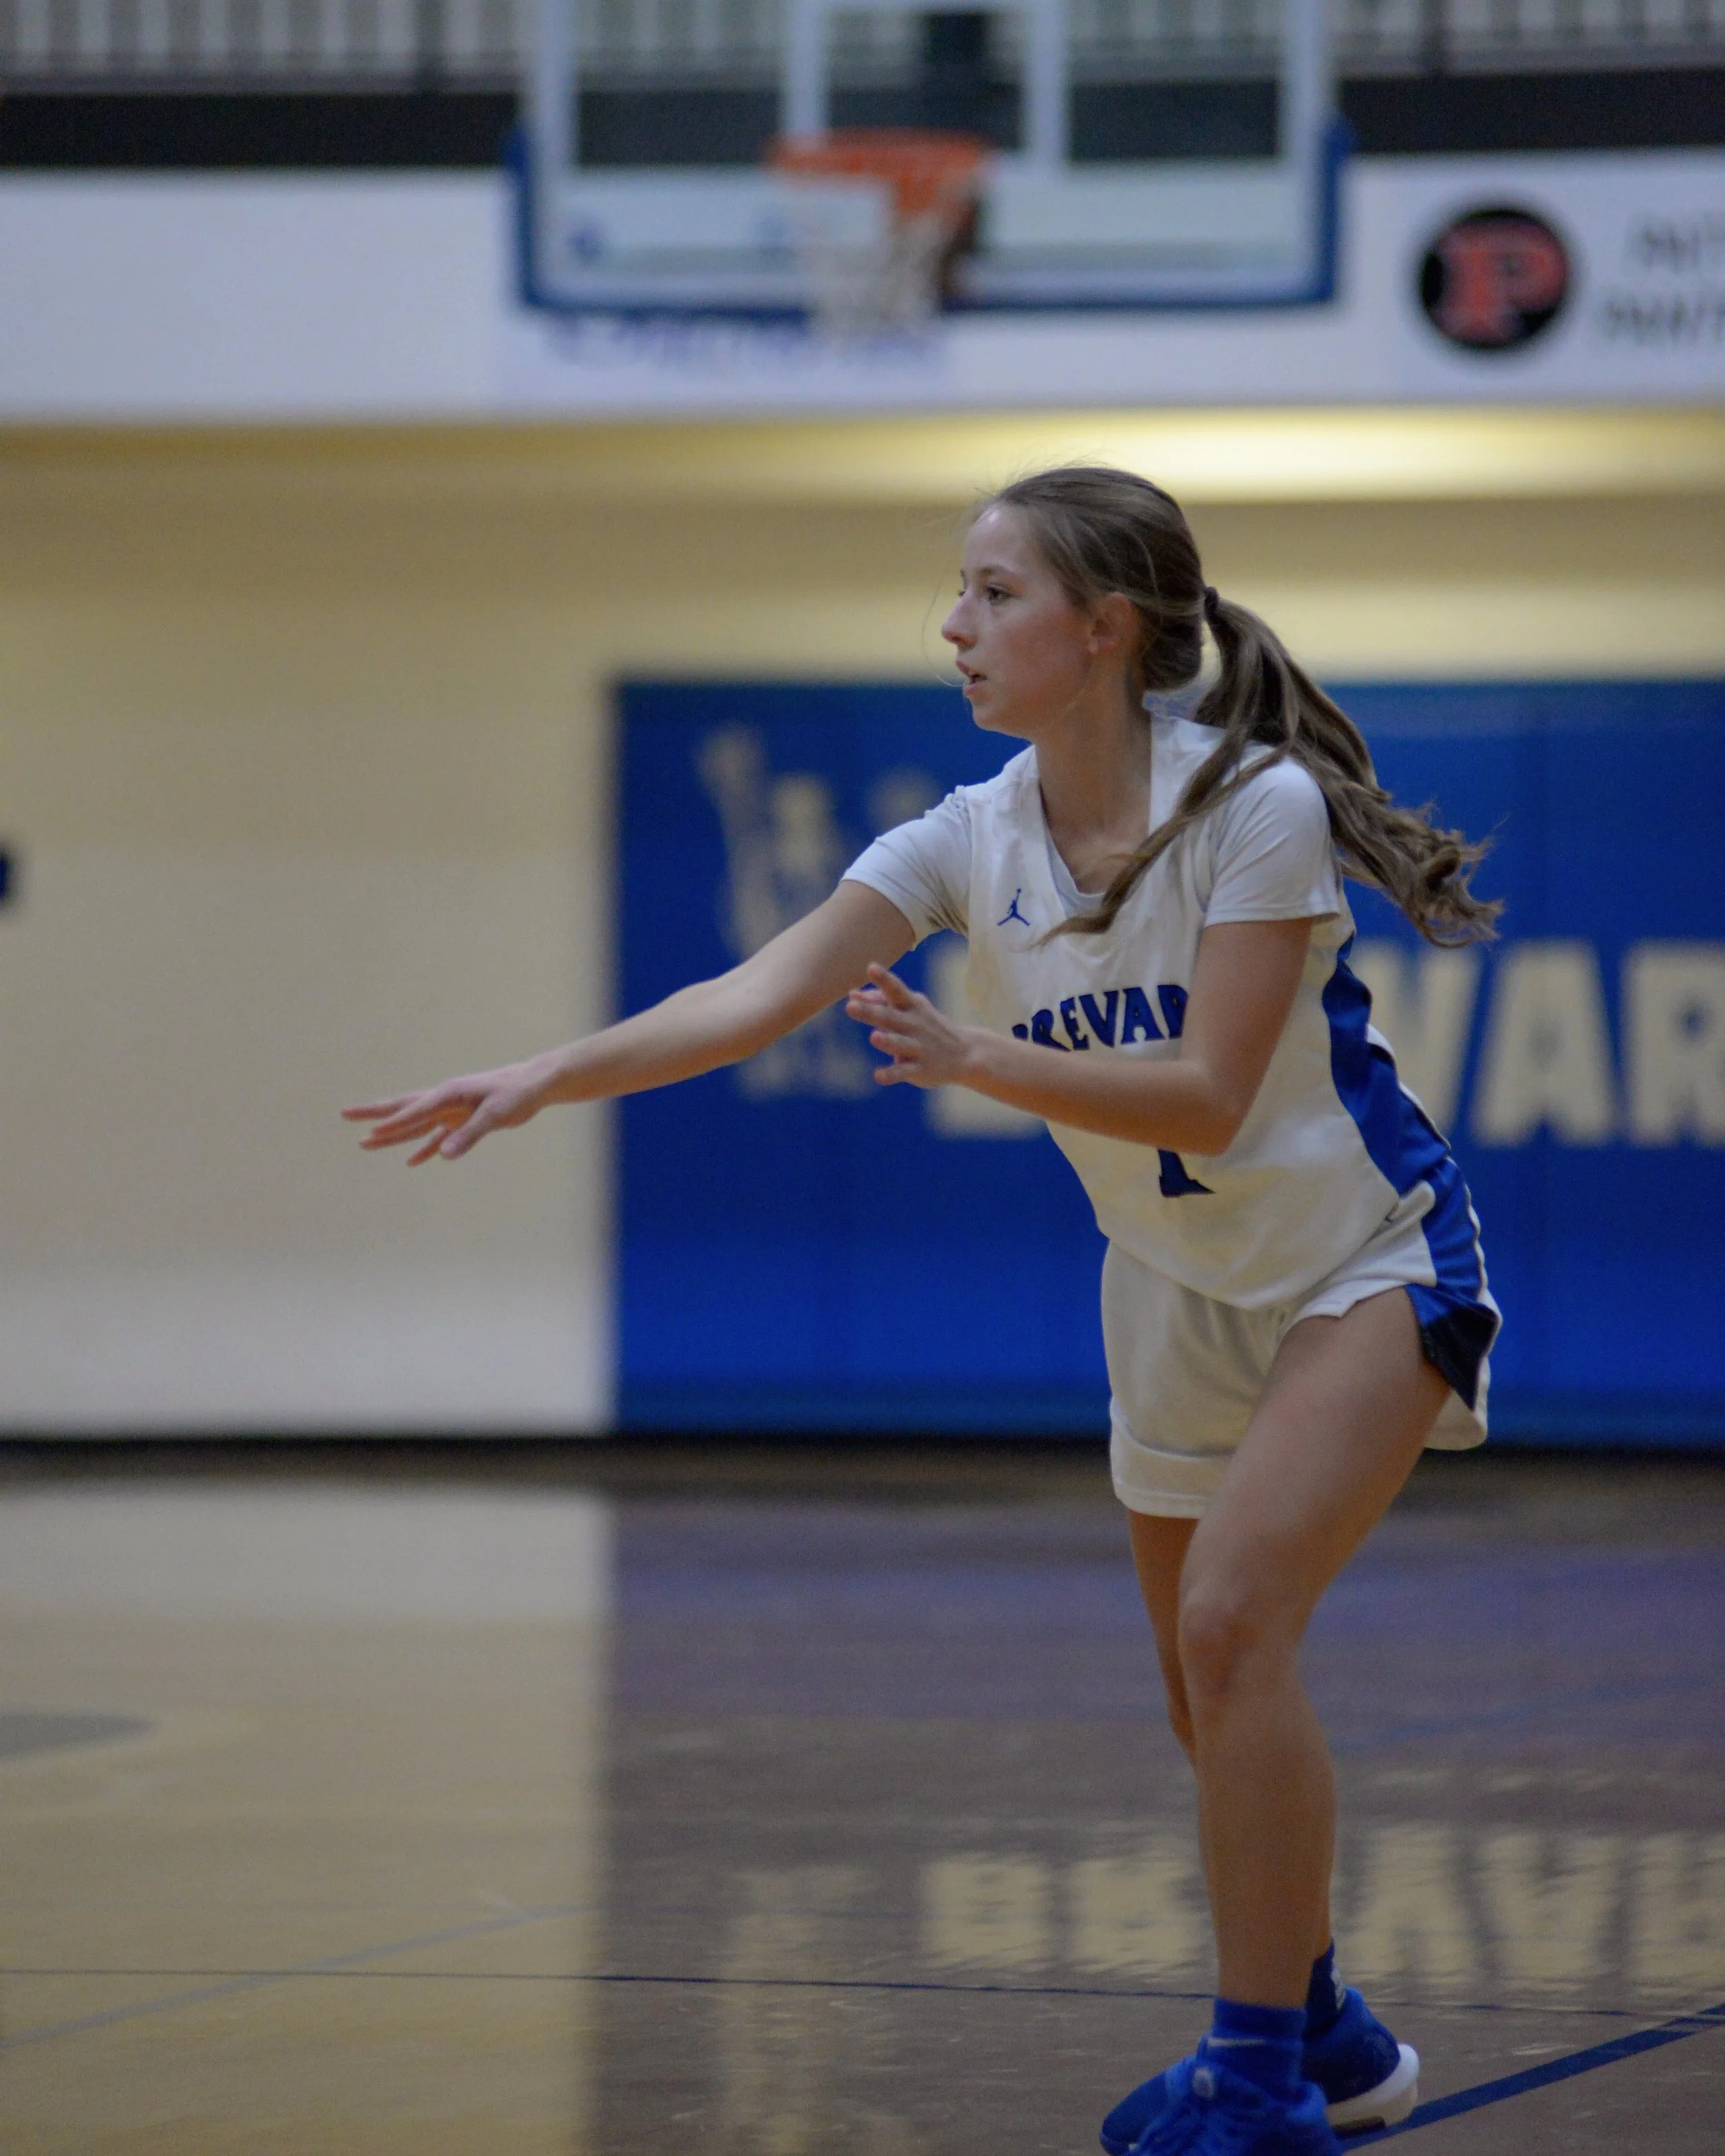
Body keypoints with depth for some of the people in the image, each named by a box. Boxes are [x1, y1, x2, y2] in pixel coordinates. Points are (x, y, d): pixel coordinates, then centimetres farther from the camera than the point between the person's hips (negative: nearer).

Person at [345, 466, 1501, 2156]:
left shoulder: (1253, 806, -23)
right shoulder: (974, 840, -7)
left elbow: (1206, 1097, -26)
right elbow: (759, 995, -18)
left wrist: (969, 1060, -35)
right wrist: (547, 1076, -32)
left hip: (1363, 1259, -6)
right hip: (1177, 1290, 6)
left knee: (1230, 1613, -23)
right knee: (1205, 1688, 10)